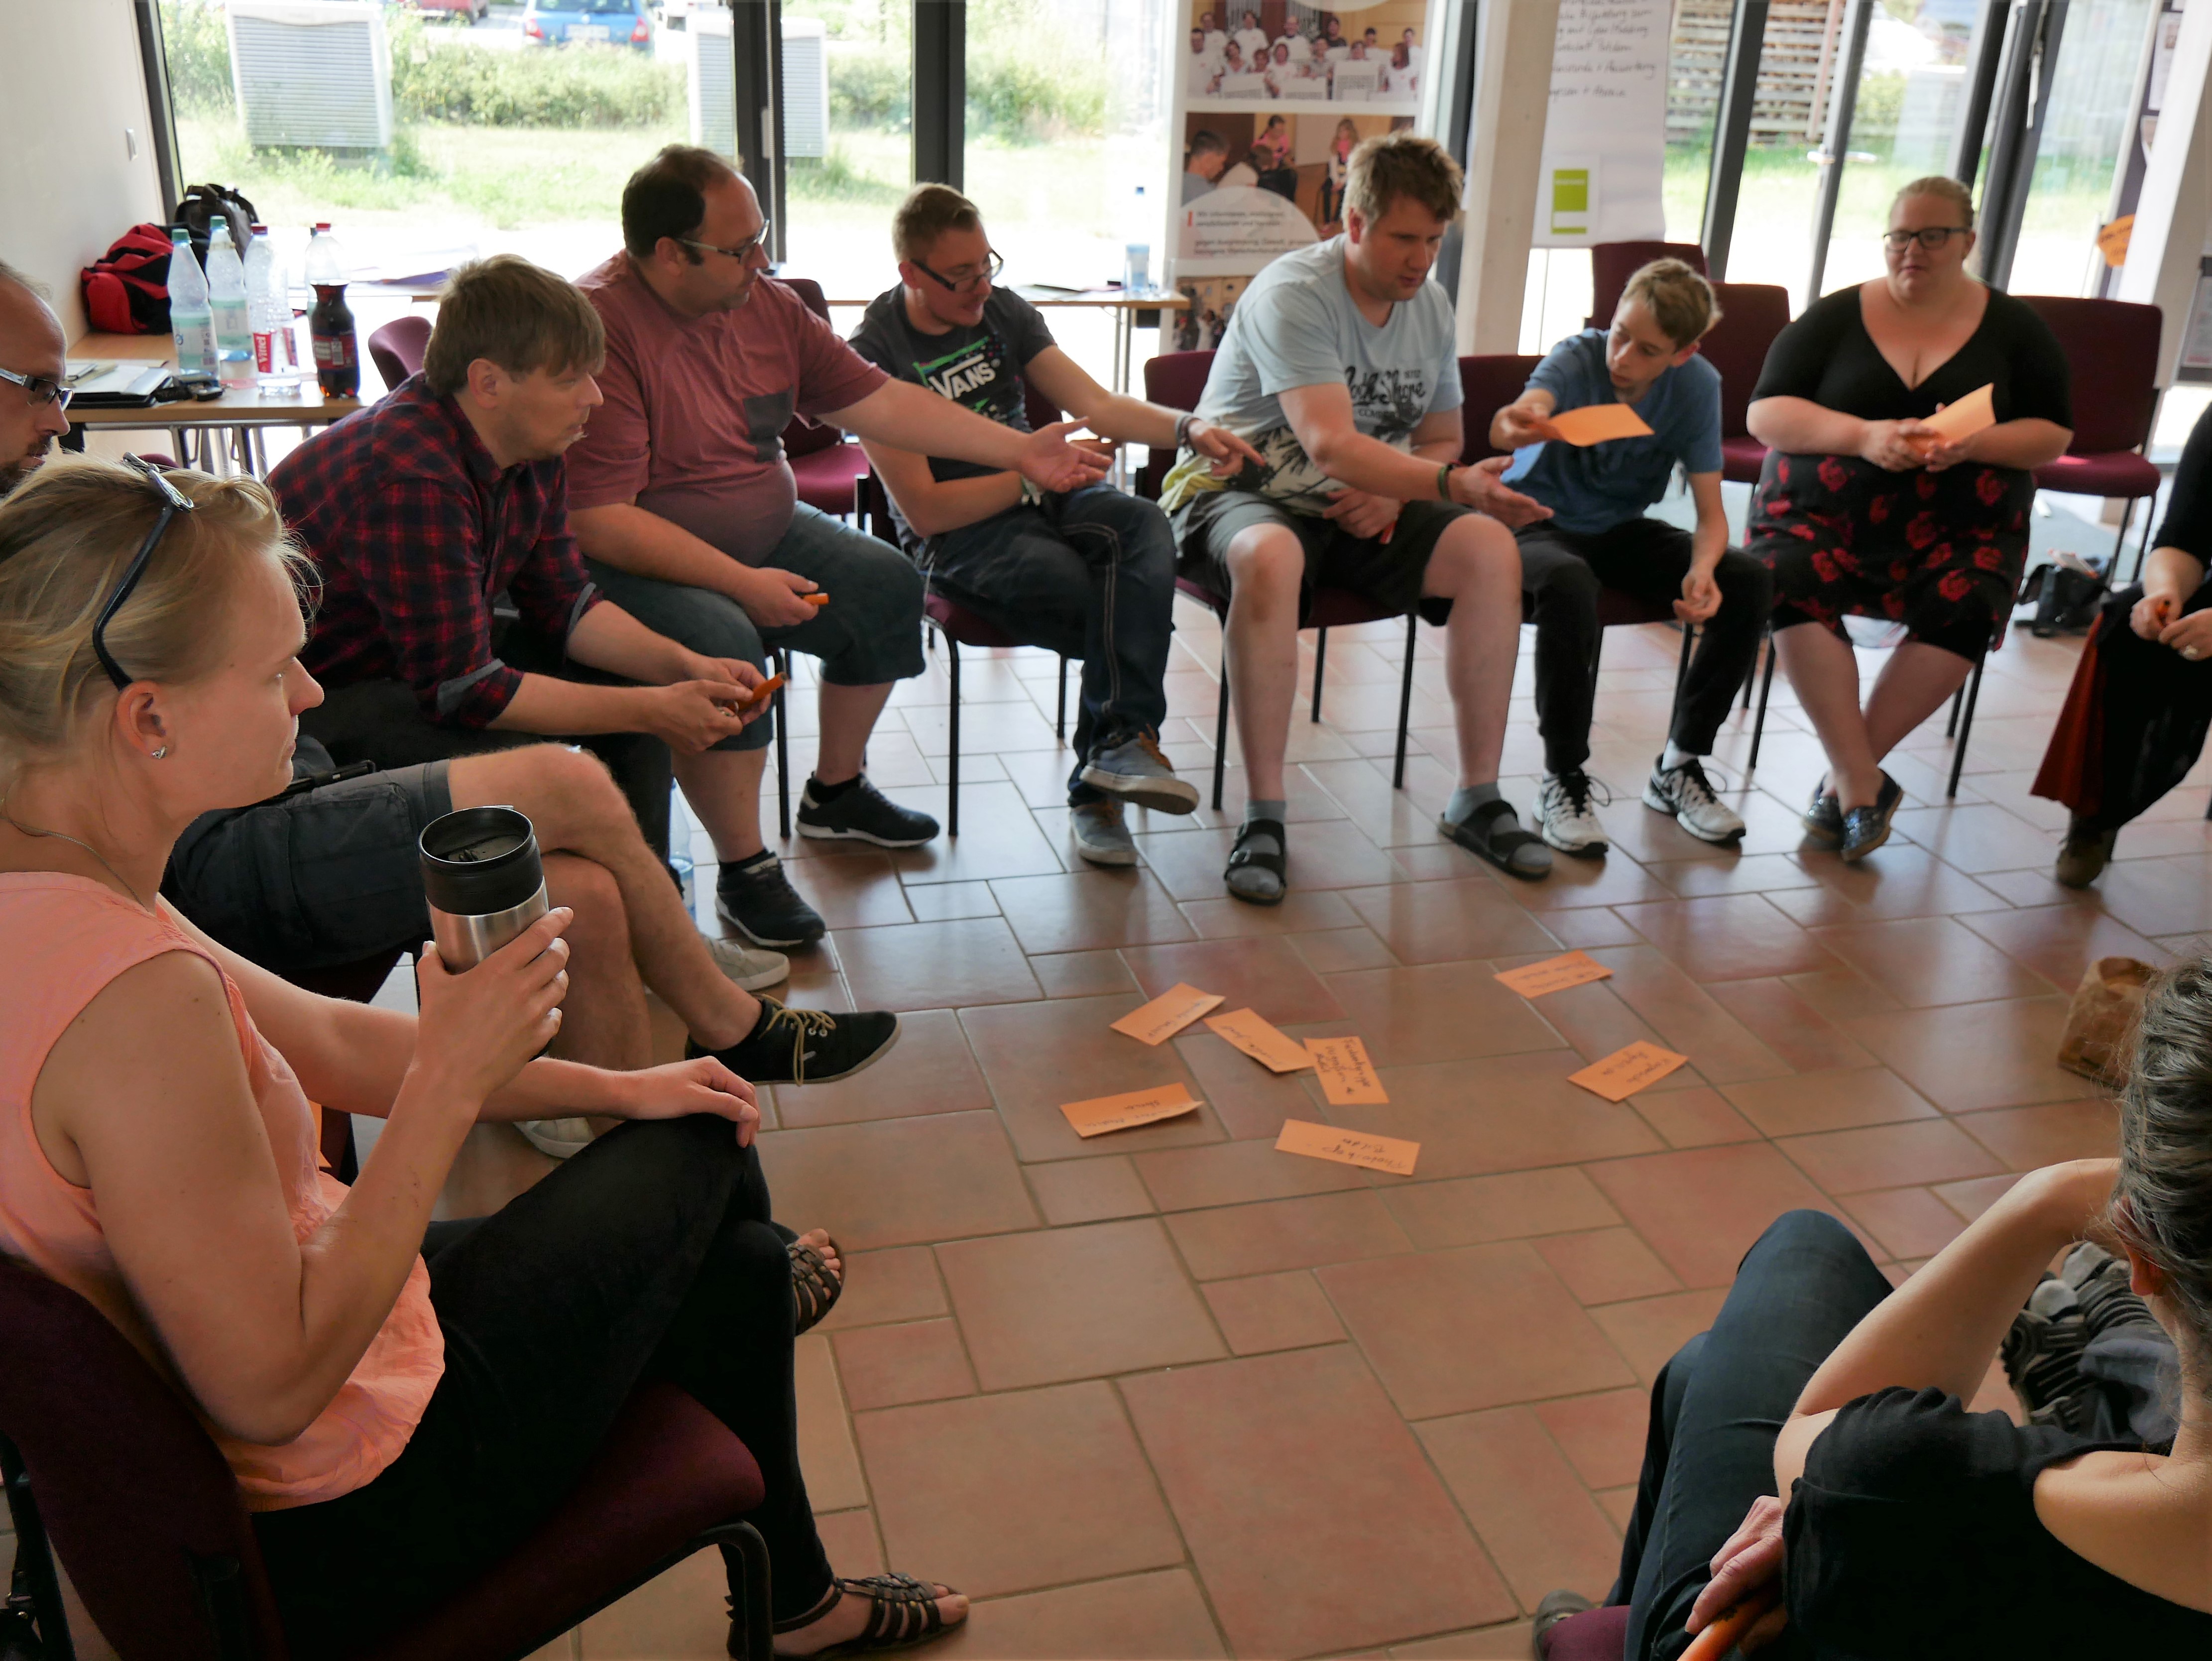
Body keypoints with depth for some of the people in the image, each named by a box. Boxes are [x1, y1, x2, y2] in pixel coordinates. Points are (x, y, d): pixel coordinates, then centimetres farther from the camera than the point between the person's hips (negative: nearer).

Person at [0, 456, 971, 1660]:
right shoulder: (131, 991, -36)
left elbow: (325, 1042, 4)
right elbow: (274, 1388, -30)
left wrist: (612, 1089, 7)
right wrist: (452, 1083, -26)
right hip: (339, 1526, -8)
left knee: (731, 1267, 18)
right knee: (701, 1148, 10)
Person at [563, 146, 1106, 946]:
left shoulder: (764, 304, -1)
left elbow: (874, 399, 3)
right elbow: (599, 522, -29)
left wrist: (1021, 450, -1)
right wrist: (742, 583, -30)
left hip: (763, 534, 8)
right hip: (631, 568, -8)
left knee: (887, 586, 3)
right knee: (724, 646, -34)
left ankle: (835, 792, 22)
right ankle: (744, 871, -14)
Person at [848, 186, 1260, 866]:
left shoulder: (1002, 309, 9)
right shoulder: (875, 353, -9)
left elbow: (1097, 404, 3)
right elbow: (924, 510, -13)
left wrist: (1188, 428, -15)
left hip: (1041, 496, 6)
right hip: (957, 534, -6)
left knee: (1144, 525, -29)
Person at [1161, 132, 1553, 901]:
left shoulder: (1430, 304, 7)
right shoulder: (1292, 294, -17)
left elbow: (1441, 439, 17)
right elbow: (1331, 444, -29)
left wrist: (1394, 493, -6)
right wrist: (1453, 484, -40)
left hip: (1364, 508, 6)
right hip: (1238, 492, -6)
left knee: (1491, 549, -17)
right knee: (1271, 557, -41)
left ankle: (1477, 800, -9)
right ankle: (1262, 816, -32)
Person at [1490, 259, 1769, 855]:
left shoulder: (1697, 386, -10)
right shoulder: (1578, 357, -20)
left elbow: (1711, 514, -9)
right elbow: (1517, 421, -44)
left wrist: (1702, 569, -32)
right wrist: (1513, 427, -70)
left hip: (1621, 530, 4)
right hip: (1538, 520, -4)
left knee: (1748, 581, -17)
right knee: (1570, 584, -39)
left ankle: (1679, 766, -2)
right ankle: (1563, 780, -22)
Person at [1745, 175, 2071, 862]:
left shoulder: (2014, 328, 11)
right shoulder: (1835, 317, 8)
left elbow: (2052, 436, 8)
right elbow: (1765, 413, 0)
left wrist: (1973, 444, -14)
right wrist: (1863, 436, -17)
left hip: (1959, 528, 1)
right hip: (1821, 512, -1)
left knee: (1965, 609, -31)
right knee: (1792, 587, -33)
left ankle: (1846, 779, -20)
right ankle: (1865, 786, -28)